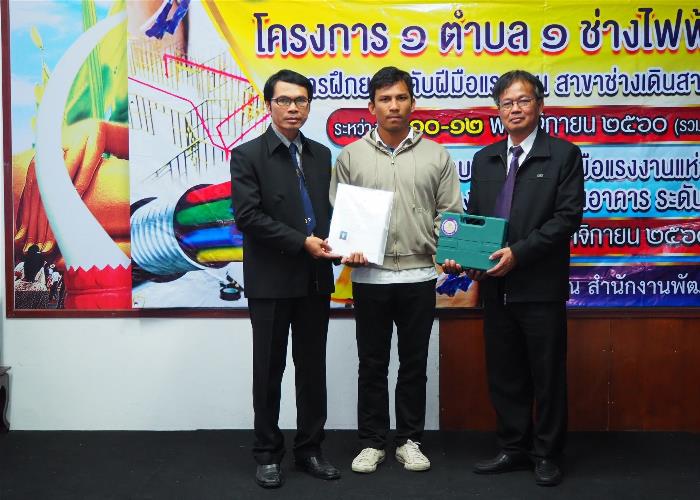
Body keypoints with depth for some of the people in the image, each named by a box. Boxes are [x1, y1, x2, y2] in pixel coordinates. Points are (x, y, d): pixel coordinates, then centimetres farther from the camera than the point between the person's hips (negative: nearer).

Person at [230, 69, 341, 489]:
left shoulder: (321, 154, 11)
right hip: (271, 280, -4)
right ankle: (268, 453, 20)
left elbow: (332, 208, 14)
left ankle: (310, 449, 23)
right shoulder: (248, 155, -5)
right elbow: (248, 216, -14)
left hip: (316, 279, 5)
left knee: (313, 368, 11)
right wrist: (302, 242, -17)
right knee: (269, 371, 6)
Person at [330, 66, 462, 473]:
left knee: (414, 364, 10)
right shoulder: (351, 156, 5)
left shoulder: (436, 156, 4)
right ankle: (373, 443, 21)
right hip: (369, 276, 0)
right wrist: (347, 249, -12)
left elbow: (449, 214, 4)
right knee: (372, 364, 9)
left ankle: (410, 441, 23)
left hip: (419, 276, 0)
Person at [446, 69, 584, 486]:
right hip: (496, 287, 5)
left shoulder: (563, 155, -2)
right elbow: (472, 218, 14)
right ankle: (514, 449, 27)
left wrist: (518, 253, -19)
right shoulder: (484, 159, 13)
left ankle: (547, 454, 21)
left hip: (541, 286, -5)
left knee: (547, 375, 6)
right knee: (504, 375, 12)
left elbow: (568, 217, -10)